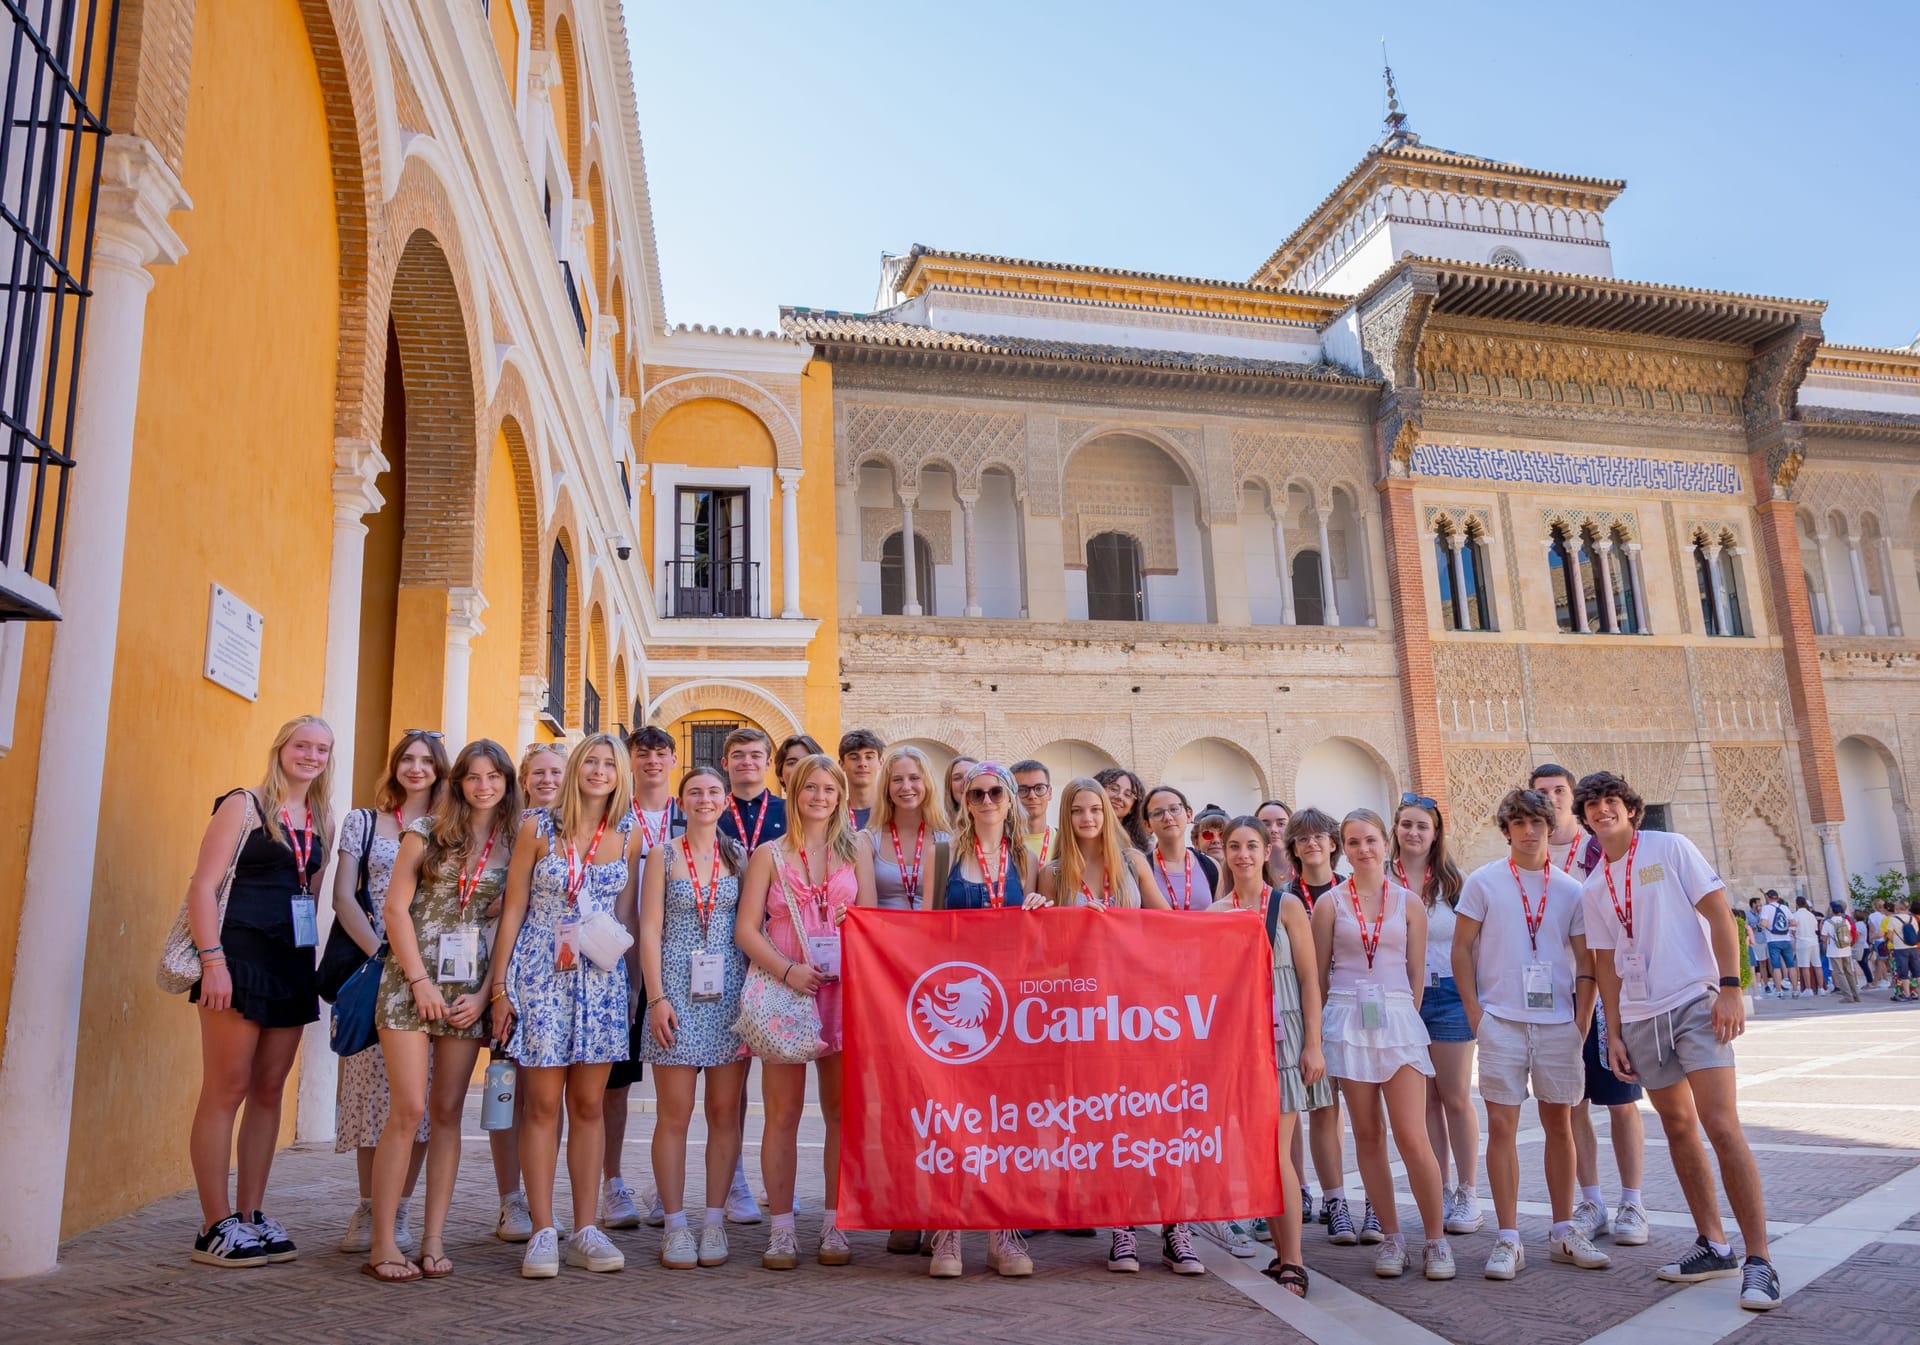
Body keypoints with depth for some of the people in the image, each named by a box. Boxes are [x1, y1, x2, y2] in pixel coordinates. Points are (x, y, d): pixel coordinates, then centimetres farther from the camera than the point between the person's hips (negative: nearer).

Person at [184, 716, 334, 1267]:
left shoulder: (323, 822, 13)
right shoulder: (243, 806, -3)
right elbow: (203, 885, -9)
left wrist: (313, 961, 11)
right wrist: (213, 962, -16)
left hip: (293, 966, 6)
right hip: (240, 959, -6)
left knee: (269, 1091, 9)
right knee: (226, 1091, -2)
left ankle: (250, 1215, 18)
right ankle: (215, 1226, 6)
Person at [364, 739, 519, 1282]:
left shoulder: (513, 845, 7)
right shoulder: (428, 831, 2)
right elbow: (396, 906, -3)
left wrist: (485, 993, -4)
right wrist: (420, 982, -9)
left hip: (470, 988, 2)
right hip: (411, 981, -2)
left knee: (448, 1112, 5)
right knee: (409, 1108, -8)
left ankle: (433, 1241, 11)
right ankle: (382, 1244, 1)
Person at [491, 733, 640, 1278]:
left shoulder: (628, 839, 6)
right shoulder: (538, 828, 0)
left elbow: (626, 917, 11)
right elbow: (514, 908, 1)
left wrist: (633, 984, 5)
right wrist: (500, 987, -2)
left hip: (602, 978, 2)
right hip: (541, 976, -2)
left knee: (590, 1105, 6)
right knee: (543, 1104, 0)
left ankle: (586, 1231, 14)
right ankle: (543, 1232, 9)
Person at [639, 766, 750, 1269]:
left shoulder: (739, 856, 9)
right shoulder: (663, 854, 4)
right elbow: (649, 930, 0)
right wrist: (657, 997, -8)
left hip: (731, 992, 2)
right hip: (678, 991, -2)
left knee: (725, 1112, 4)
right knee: (675, 1114, 0)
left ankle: (714, 1222, 14)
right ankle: (675, 1225, 10)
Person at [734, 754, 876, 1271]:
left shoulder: (856, 851, 11)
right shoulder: (769, 854, 7)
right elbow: (746, 929, 1)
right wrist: (787, 970, -13)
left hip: (844, 991, 1)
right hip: (784, 989, -1)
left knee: (841, 1110, 3)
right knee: (782, 1111, 0)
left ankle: (833, 1226, 14)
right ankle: (781, 1228, 10)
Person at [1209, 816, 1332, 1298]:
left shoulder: (1287, 905, -2)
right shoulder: (1215, 912, 7)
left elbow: (1309, 979, -4)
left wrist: (1313, 1045, -9)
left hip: (1282, 1031, -4)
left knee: (1277, 1152, -7)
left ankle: (1293, 1265, 0)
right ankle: (1282, 1254, 17)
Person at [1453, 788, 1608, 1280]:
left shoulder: (1570, 889, 6)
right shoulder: (1483, 882, 0)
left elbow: (1586, 961, 9)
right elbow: (1461, 949, 1)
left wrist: (1581, 1017, 1)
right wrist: (1475, 1013, -4)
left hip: (1558, 1023, 3)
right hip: (1501, 1022, -2)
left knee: (1559, 1124, 10)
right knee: (1502, 1127, -2)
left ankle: (1564, 1233, 22)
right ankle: (1508, 1239, 4)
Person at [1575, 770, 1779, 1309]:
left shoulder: (1670, 848, -1)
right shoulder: (1594, 887, 11)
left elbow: (1719, 914, -5)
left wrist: (1729, 986, -15)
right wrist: (1615, 1033, 9)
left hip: (1696, 1002, -5)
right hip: (1641, 1017, 5)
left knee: (1722, 1127, -12)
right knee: (1678, 1127, 9)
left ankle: (1759, 1261, -6)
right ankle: (1713, 1246, 19)